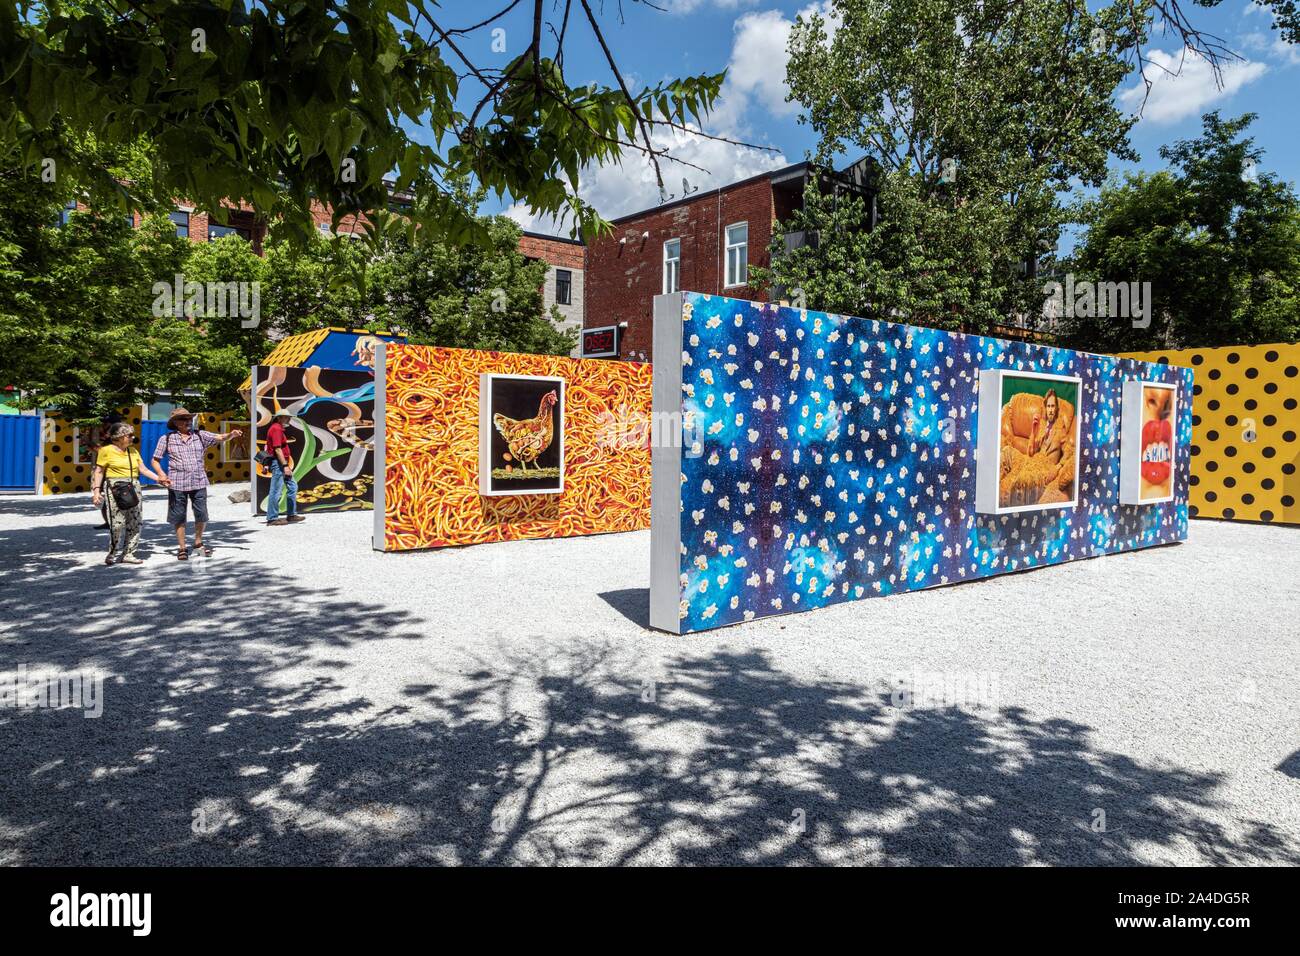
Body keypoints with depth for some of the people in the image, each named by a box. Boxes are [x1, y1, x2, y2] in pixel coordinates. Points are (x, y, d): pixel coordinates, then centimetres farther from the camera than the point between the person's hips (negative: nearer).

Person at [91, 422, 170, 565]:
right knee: (117, 524, -12)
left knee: (135, 523, 1)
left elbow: (143, 469, 14)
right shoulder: (106, 450, 1)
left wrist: (158, 478, 1)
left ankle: (128, 554, 9)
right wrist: (96, 490, -7)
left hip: (133, 488, 6)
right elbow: (99, 471, 1)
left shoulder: (133, 451, 16)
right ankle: (111, 554, 5)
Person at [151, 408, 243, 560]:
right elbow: (155, 460, 7)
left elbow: (221, 438, -3)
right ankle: (182, 548, 19)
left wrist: (232, 434, -25)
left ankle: (198, 543, 27)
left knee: (202, 516, 5)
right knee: (178, 517, 6)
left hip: (199, 483, 2)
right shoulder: (166, 439, 2)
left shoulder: (200, 436, 7)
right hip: (177, 484, -1)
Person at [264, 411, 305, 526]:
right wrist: (285, 466, -22)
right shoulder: (276, 429, -13)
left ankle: (291, 515, 16)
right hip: (278, 463, -11)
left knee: (292, 486, 12)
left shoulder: (278, 429, 18)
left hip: (281, 463, 11)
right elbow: (277, 449, -20)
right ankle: (272, 518, 0)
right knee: (276, 491, -5)